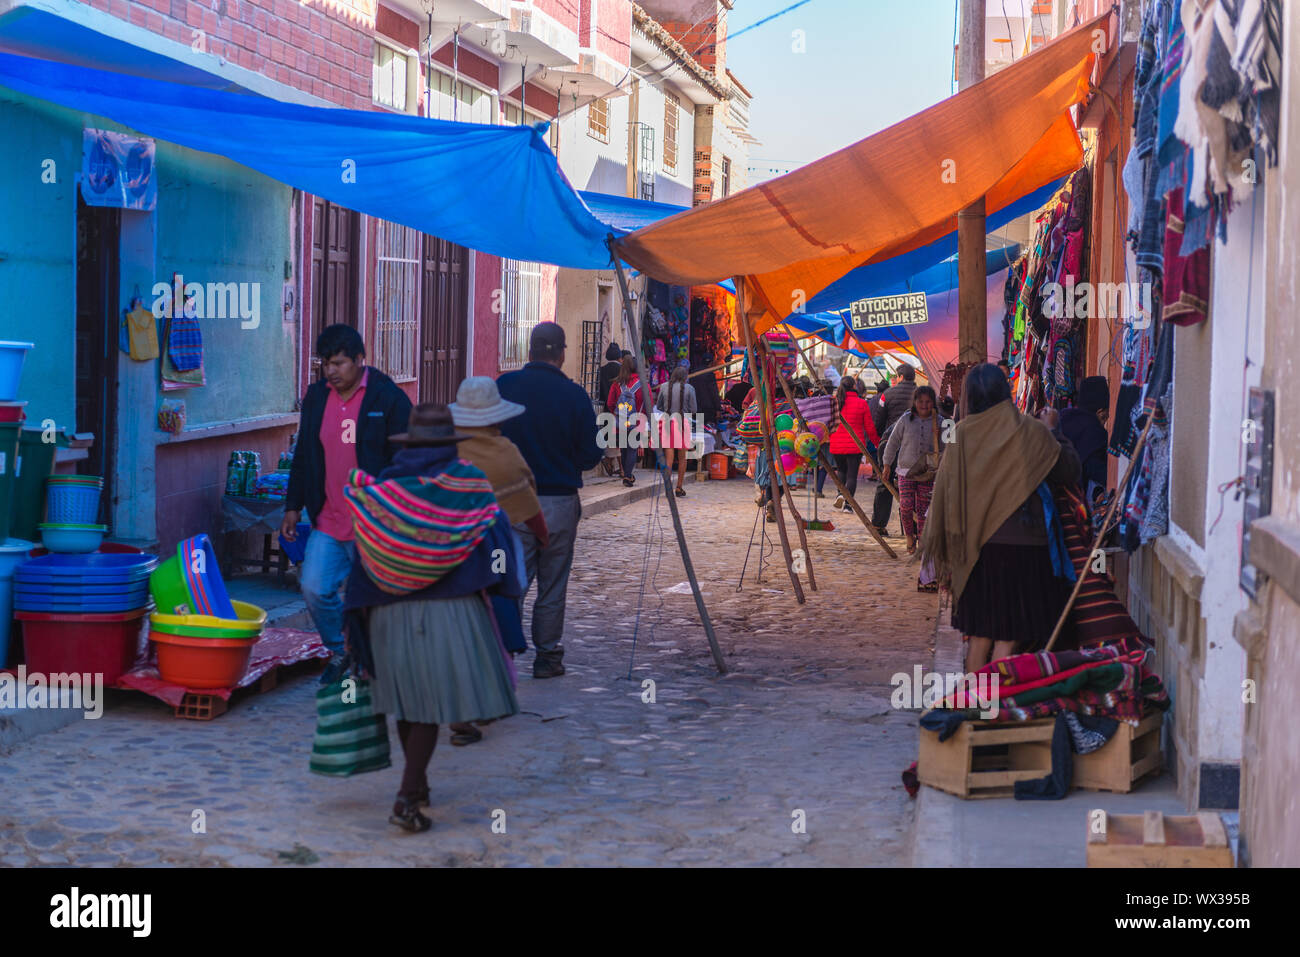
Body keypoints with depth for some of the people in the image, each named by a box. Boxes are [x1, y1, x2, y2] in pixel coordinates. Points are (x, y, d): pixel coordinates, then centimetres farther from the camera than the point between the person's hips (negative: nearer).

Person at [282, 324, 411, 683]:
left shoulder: (388, 398, -7)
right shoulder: (316, 396, 9)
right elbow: (303, 455, 17)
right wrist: (293, 506, 14)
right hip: (328, 522, 5)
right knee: (314, 588, -3)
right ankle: (340, 651, 21)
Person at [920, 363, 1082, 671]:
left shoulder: (962, 434, -2)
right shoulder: (1031, 432, -7)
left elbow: (944, 490, 0)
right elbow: (1069, 472, 5)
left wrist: (944, 551, 9)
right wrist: (1057, 437, 24)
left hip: (977, 549, 3)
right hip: (1023, 546, -3)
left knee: (979, 635, 12)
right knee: (1009, 637, 1)